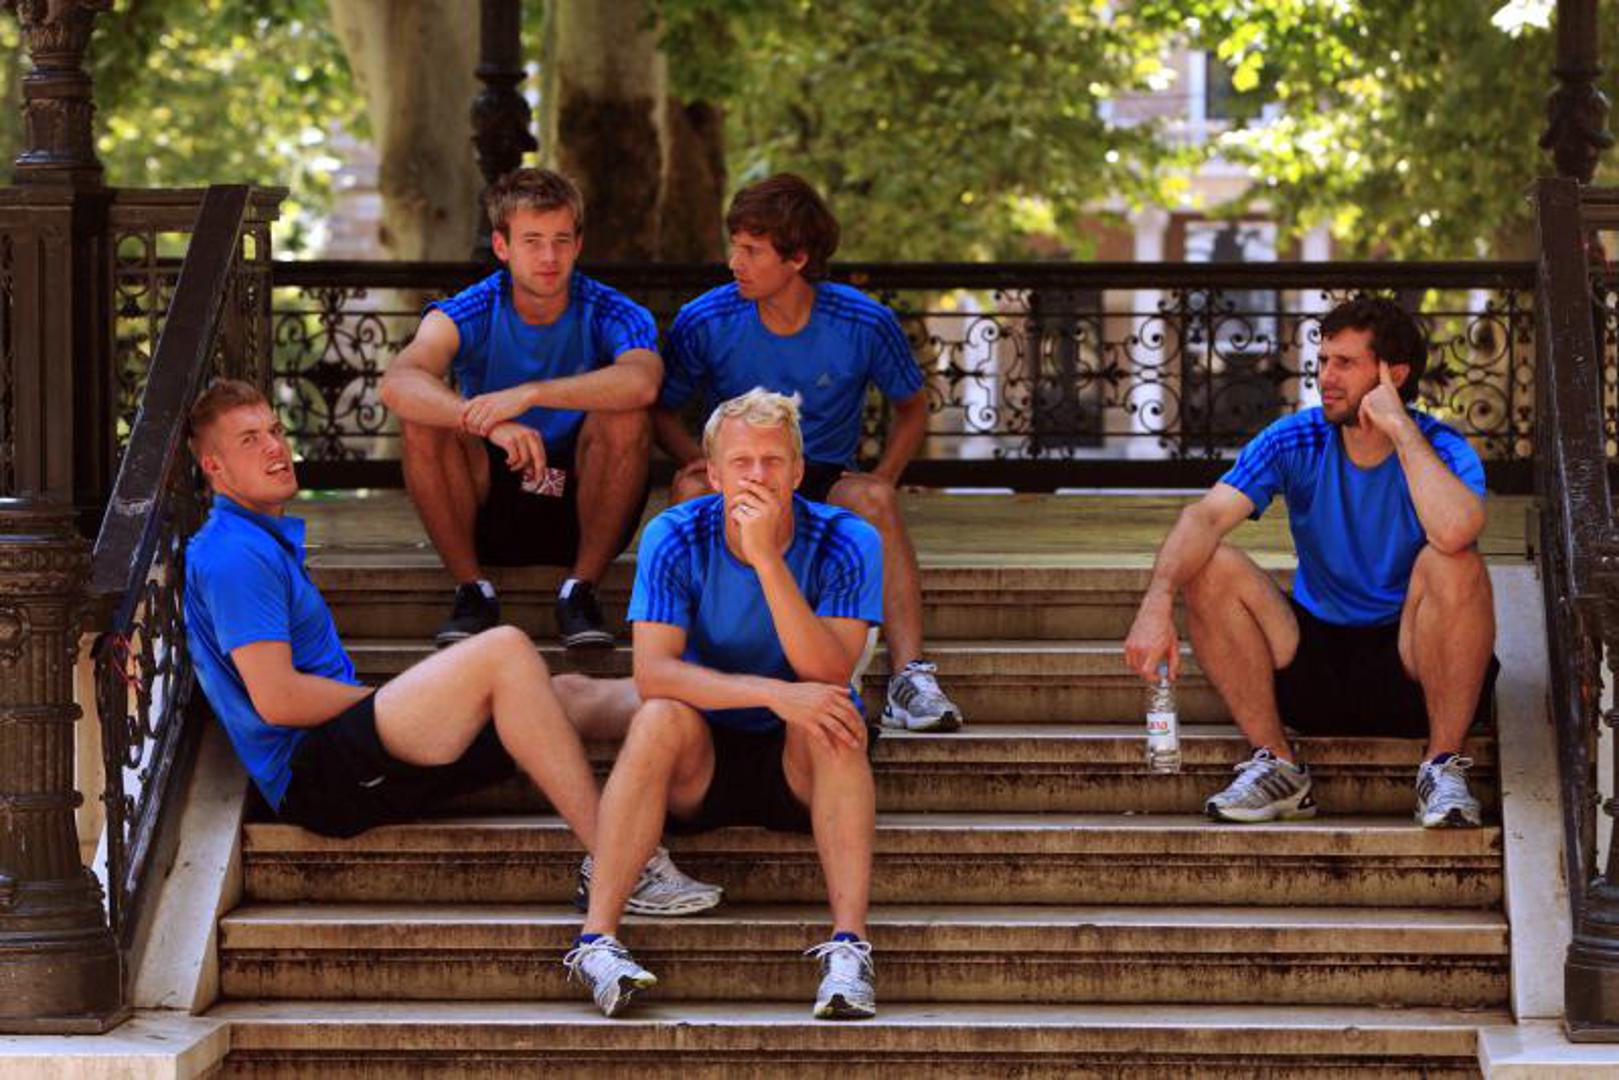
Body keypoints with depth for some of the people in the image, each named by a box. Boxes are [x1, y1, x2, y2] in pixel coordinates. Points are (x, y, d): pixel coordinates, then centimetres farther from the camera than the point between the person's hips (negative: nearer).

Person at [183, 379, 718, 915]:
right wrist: (378, 695, -4)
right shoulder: (233, 556, -10)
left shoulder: (272, 541, 24)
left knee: (571, 694, 9)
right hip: (316, 774, -11)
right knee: (504, 650, -25)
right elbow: (276, 699, -18)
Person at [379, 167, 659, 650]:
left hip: (583, 509, 0)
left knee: (626, 418, -28)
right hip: (490, 513, 1)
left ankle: (581, 592, -15)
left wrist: (530, 394, -45)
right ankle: (472, 589, -11)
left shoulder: (611, 314, -10)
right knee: (422, 420, -24)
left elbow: (643, 381, -35)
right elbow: (398, 383, -30)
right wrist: (491, 424, -48)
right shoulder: (468, 315, -9)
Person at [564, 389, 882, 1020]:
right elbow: (653, 672, -23)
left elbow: (828, 676, -26)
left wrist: (767, 558, -34)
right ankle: (597, 938, -38)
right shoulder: (674, 539, -11)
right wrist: (772, 694, -36)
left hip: (803, 765, 0)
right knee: (661, 717, -30)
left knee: (827, 718, -32)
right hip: (700, 764, 1)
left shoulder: (847, 543, -13)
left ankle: (849, 944, -41)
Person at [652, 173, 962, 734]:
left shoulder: (864, 324, -8)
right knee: (691, 488, -34)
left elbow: (912, 406, 9)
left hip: (825, 485, 0)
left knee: (874, 497, -34)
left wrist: (883, 478, -9)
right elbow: (661, 409, 5)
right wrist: (701, 461, -16)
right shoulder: (704, 323, -8)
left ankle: (909, 677, -43)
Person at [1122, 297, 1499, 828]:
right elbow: (1206, 516, -18)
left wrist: (1401, 429, -27)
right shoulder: (1295, 441, -4)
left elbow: (1455, 532, -38)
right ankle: (1277, 767, -11)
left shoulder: (1443, 451, -13)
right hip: (1314, 665, 3)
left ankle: (1443, 767, -18)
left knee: (1456, 565, -32)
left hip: (1408, 666, -3)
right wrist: (1158, 600, -37)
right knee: (1211, 568, -18)